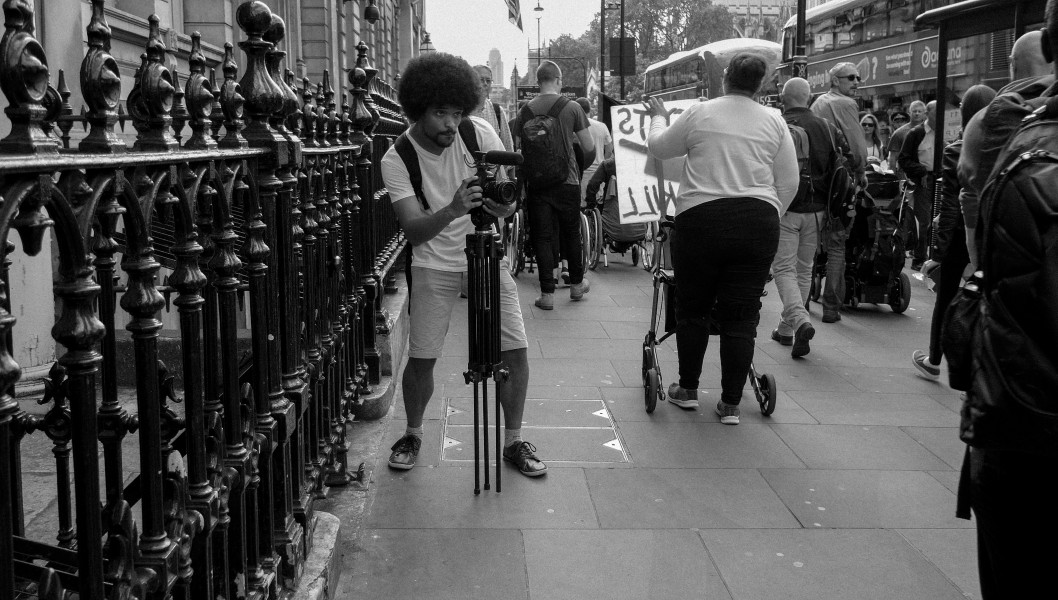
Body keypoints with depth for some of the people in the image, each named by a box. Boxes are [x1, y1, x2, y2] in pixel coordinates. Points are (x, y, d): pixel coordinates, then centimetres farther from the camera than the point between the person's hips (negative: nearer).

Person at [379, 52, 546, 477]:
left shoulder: (479, 133, -10)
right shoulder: (396, 160, -16)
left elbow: (510, 198, -9)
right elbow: (414, 230, -25)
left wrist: (502, 204, -34)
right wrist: (453, 210, -44)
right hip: (435, 265, -2)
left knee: (515, 349, -5)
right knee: (421, 358, -3)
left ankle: (514, 441, 13)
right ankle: (413, 434, 24)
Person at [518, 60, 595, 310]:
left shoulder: (527, 110, -2)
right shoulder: (572, 108, -5)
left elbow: (522, 149, 2)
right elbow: (589, 148, -3)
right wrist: (584, 162, 19)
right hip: (567, 180, 0)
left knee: (542, 236, 5)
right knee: (571, 232, 17)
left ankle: (547, 293, 3)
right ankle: (577, 284, 30)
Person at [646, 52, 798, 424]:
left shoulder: (699, 113, 1)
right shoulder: (774, 122, 6)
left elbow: (658, 148, 14)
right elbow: (789, 183, 8)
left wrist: (659, 118, 33)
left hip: (701, 217, -1)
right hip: (758, 221, 1)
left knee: (692, 307, 13)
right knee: (741, 315, 6)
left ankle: (687, 389, 23)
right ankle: (731, 404, 10)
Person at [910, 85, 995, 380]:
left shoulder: (955, 151, -11)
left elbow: (949, 207, -12)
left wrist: (937, 253, -9)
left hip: (961, 235, -2)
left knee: (945, 301, 15)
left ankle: (934, 362, 32)